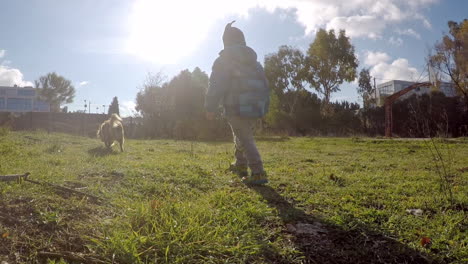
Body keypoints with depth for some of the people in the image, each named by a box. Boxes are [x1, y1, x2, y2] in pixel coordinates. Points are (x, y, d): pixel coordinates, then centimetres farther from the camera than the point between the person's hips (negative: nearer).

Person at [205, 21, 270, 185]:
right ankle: (241, 165, 34)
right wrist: (264, 107, 20)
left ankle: (258, 173, -14)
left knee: (245, 140, -6)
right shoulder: (255, 62, 18)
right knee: (242, 136, 25)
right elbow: (265, 87, 17)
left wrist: (210, 108, -7)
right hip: (255, 108, 7)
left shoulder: (224, 60, -3)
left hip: (237, 108, -7)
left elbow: (216, 85, -12)